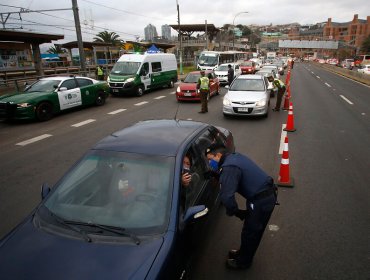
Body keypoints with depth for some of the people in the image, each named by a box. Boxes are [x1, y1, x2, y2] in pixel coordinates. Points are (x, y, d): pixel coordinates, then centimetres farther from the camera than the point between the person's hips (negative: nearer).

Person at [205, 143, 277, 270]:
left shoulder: (229, 167, -23)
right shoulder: (235, 156, 8)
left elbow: (227, 197, -31)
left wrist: (236, 212, -15)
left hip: (261, 200, -9)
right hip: (268, 193, 9)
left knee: (250, 232, 10)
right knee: (253, 230, 25)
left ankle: (243, 262, 30)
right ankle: (243, 253, 44)